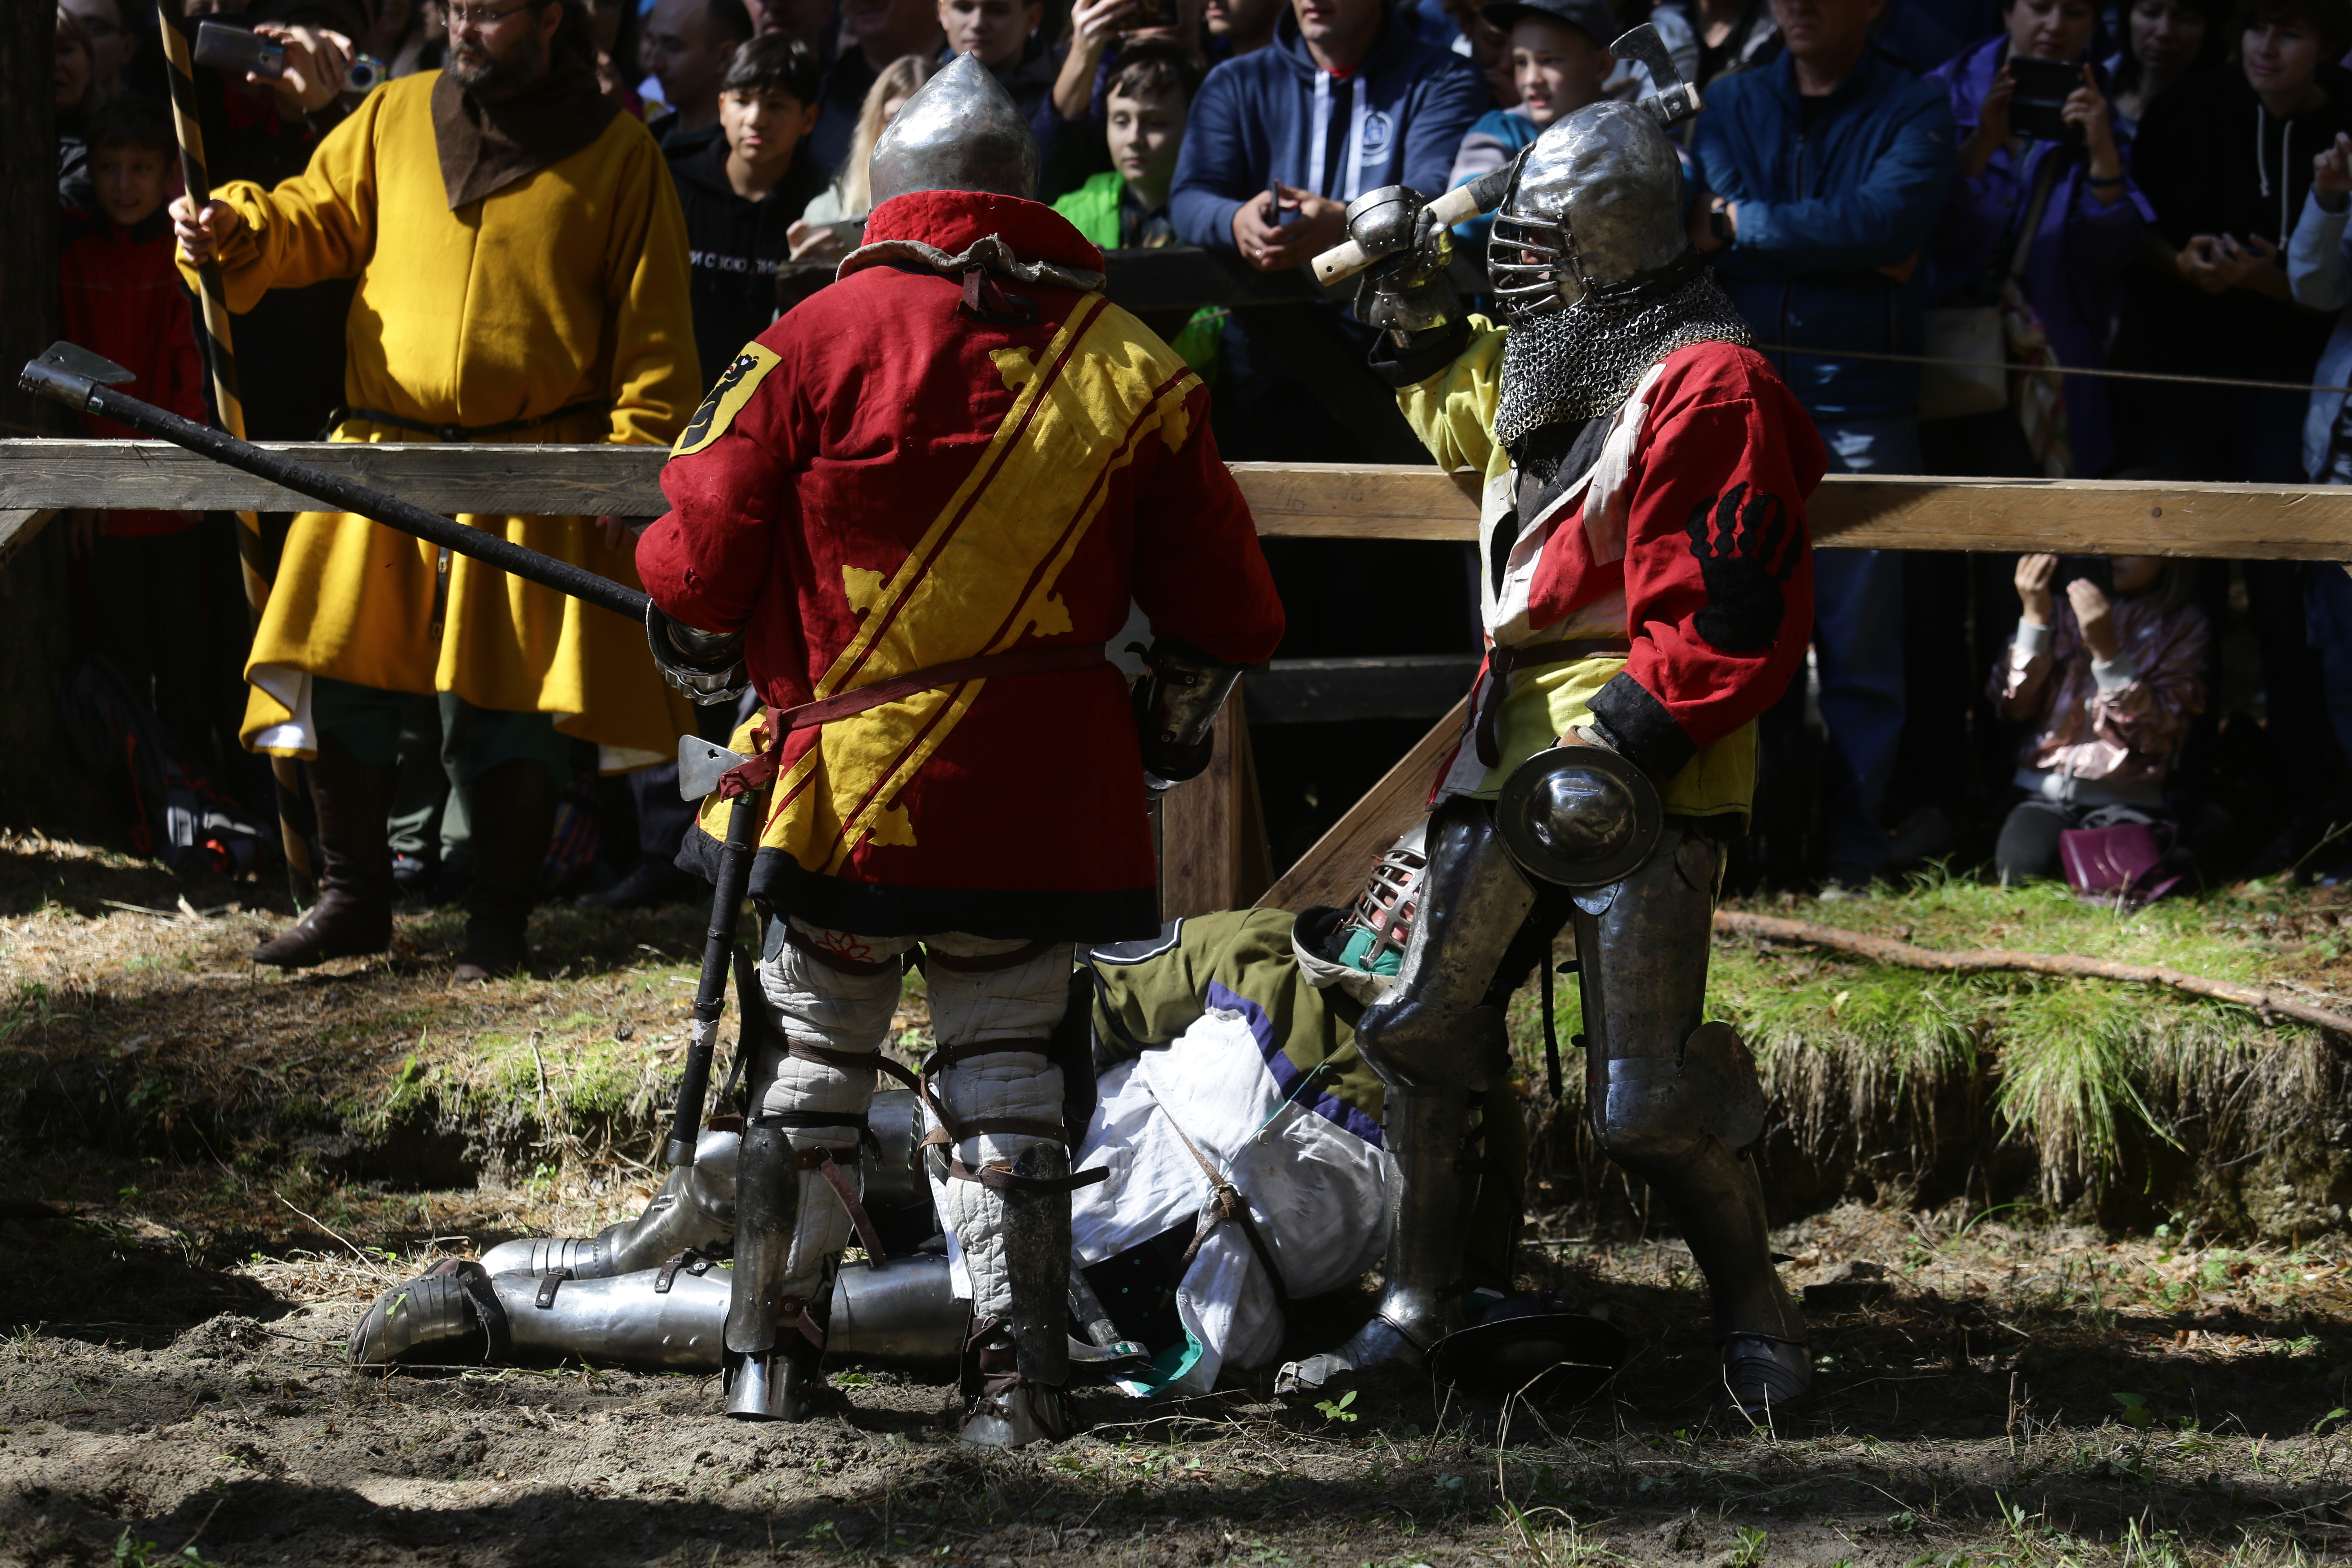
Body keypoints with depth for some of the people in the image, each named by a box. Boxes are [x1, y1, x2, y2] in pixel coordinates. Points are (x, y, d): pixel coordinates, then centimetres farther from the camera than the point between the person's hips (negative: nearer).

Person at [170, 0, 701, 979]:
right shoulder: (394, 119, 8)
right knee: (340, 678, 1)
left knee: (512, 699, -1)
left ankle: (497, 920, 10)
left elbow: (653, 330, 0)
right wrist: (236, 231, -9)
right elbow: (317, 220, 12)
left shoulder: (617, 156, 1)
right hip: (383, 455, 3)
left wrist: (633, 459, -8)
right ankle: (352, 900, 14)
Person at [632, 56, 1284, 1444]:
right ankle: (1019, 1369, 5)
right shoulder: (1130, 368, 1)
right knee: (1005, 1063, 11)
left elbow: (701, 560, -3)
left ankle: (773, 1353, 18)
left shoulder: (818, 340, -7)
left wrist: (705, 655, 18)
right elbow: (1221, 609, 7)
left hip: (844, 774, -2)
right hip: (1040, 795, 2)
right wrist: (1175, 725, 26)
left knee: (816, 1053, 13)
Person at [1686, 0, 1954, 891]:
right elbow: (1701, 226, -1)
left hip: (1861, 406, -3)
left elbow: (1889, 221, -14)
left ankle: (1856, 845, 1)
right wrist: (1844, 245, -13)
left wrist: (1745, 224, -8)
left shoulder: (1913, 111, 3)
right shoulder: (1733, 105, 12)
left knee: (1861, 632, -4)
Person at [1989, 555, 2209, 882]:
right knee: (2020, 867, -31)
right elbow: (2015, 707, 4)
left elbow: (2154, 733, -9)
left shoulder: (2185, 627, 5)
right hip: (2045, 794, 1)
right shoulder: (2067, 607, 14)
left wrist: (2106, 649, -19)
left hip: (2122, 803, -1)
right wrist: (2035, 617, -7)